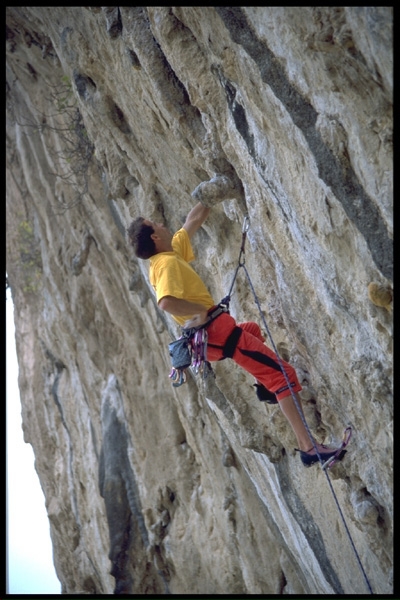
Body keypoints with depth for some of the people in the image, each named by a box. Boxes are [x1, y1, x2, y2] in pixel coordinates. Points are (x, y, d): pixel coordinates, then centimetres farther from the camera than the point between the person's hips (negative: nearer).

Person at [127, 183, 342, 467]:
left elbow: (194, 220, 24)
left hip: (212, 330, 11)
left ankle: (265, 385, 28)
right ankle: (308, 446, -19)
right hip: (217, 330, -11)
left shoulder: (172, 251, 10)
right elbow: (166, 302, -37)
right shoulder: (167, 263, -18)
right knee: (282, 373, -12)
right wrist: (202, 310, -25)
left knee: (252, 330, 42)